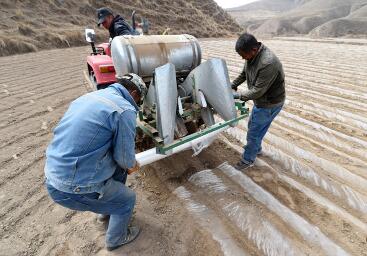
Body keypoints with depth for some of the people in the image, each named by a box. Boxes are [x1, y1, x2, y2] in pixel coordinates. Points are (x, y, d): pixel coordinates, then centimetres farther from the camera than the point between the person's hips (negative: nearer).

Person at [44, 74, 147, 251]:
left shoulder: (89, 96, 9)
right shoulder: (124, 109, -19)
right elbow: (125, 156, -13)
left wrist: (126, 164, 22)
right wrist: (131, 165, 13)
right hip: (73, 189, -8)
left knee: (119, 168, 24)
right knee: (127, 199, 16)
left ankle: (108, 208, 46)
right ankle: (116, 239, 41)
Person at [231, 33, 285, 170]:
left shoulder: (268, 63, -35)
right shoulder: (252, 55, -5)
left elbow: (257, 91, -29)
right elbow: (244, 74, 12)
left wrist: (238, 95, -18)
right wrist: (232, 85, 5)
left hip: (270, 103, -9)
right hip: (261, 100, 9)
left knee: (254, 132, 1)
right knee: (253, 125, 24)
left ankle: (248, 160, 21)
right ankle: (256, 148, 47)